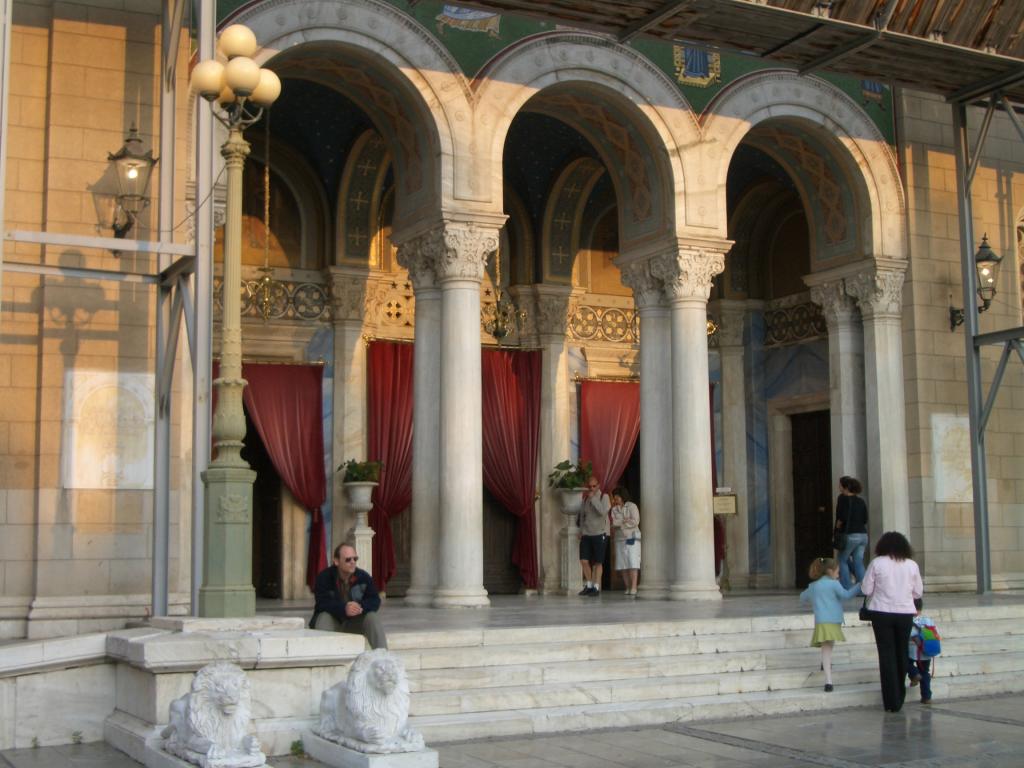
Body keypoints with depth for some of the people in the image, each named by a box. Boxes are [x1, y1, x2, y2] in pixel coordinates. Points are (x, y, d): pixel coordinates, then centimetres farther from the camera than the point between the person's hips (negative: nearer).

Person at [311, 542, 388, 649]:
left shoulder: (363, 577, -7)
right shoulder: (324, 577, -16)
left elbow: (375, 601, -10)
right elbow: (322, 603, -26)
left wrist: (361, 607, -34)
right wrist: (344, 609, -44)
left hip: (355, 622, 2)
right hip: (333, 621, -2)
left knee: (373, 618, -23)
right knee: (323, 617, -32)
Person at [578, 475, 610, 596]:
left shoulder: (604, 497, -2)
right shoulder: (585, 498, 12)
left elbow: (603, 511, -19)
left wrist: (593, 498, -17)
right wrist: (581, 531, 12)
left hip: (600, 534, -4)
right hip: (586, 534, 4)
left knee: (598, 562, -2)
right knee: (584, 560, -2)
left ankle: (596, 587, 5)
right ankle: (588, 585, 14)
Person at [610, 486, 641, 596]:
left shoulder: (632, 506, -1)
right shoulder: (614, 509, 11)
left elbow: (635, 521, -11)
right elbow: (613, 523, 2)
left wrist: (619, 523, -9)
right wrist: (624, 521, -14)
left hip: (632, 538, -4)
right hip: (620, 539, 4)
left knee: (633, 563, -11)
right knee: (623, 566, 2)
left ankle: (633, 588, -14)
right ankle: (628, 588, 6)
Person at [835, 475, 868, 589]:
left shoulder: (843, 498, -6)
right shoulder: (860, 501, 11)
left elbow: (842, 517, -16)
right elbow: (865, 519, 9)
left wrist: (837, 527, -1)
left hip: (850, 535, -6)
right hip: (863, 535, 6)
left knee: (843, 560, 8)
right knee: (859, 563, 7)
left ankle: (846, 589, 2)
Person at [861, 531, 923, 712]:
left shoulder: (876, 563, -7)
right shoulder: (912, 565, 1)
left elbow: (866, 590, -3)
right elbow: (918, 592, 8)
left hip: (882, 614, -2)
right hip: (905, 614, 2)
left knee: (887, 655, 2)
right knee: (901, 654, 15)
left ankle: (892, 701, 0)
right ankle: (899, 698, 26)